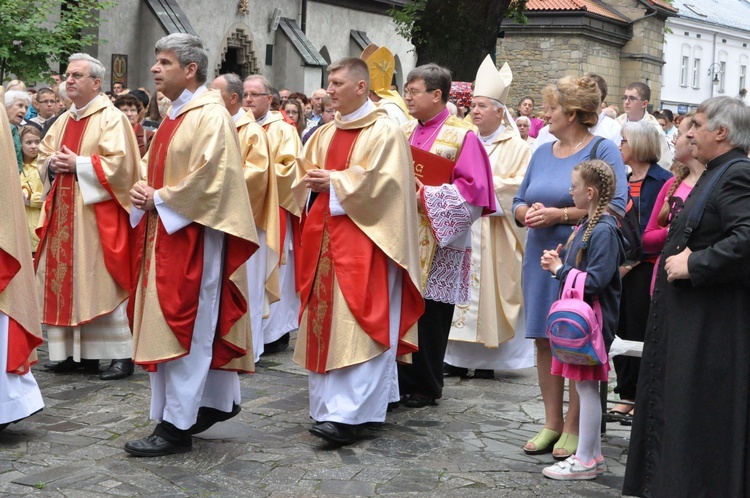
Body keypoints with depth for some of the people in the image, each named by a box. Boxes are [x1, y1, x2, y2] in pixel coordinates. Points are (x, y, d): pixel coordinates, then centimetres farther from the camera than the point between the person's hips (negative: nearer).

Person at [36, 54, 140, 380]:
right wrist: (53, 164, -2)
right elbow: (42, 158, 21)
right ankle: (75, 352, 15)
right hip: (62, 214, 8)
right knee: (65, 282, 7)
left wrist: (77, 164, -16)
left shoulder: (111, 118, -7)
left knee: (99, 283, -7)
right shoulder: (63, 121, 17)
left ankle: (121, 355, -1)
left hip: (96, 214, -8)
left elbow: (119, 162, -17)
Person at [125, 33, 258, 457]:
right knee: (195, 327, 14)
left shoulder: (211, 115, -13)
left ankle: (177, 425, -1)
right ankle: (218, 401, 25)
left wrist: (159, 199, -15)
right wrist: (144, 192, 0)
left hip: (193, 235, -9)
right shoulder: (175, 115, 16)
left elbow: (210, 175, -22)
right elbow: (154, 166, 22)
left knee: (183, 326, -6)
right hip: (164, 232, 9)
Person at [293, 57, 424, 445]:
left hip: (364, 241, -8)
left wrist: (333, 182, -11)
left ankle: (349, 415, -15)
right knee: (325, 321, 8)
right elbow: (304, 175, 20)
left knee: (356, 327, -11)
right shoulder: (326, 134, 17)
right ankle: (329, 404, 17)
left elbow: (381, 182, -16)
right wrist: (312, 182, -2)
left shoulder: (384, 131, -5)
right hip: (325, 238, 8)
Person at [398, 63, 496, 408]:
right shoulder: (405, 133, 14)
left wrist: (426, 196, -17)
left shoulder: (461, 137, -6)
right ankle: (402, 380, 17)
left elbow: (472, 189, -13)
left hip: (436, 243, -5)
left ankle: (426, 386, 13)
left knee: (429, 317, 0)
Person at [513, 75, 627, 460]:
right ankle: (552, 422, 17)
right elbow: (519, 203, 17)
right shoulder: (542, 152, 14)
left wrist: (560, 215, -19)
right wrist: (529, 213, -7)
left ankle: (573, 428, 8)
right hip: (541, 259, 6)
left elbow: (615, 206, -15)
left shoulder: (603, 150, -5)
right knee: (545, 341, 7)